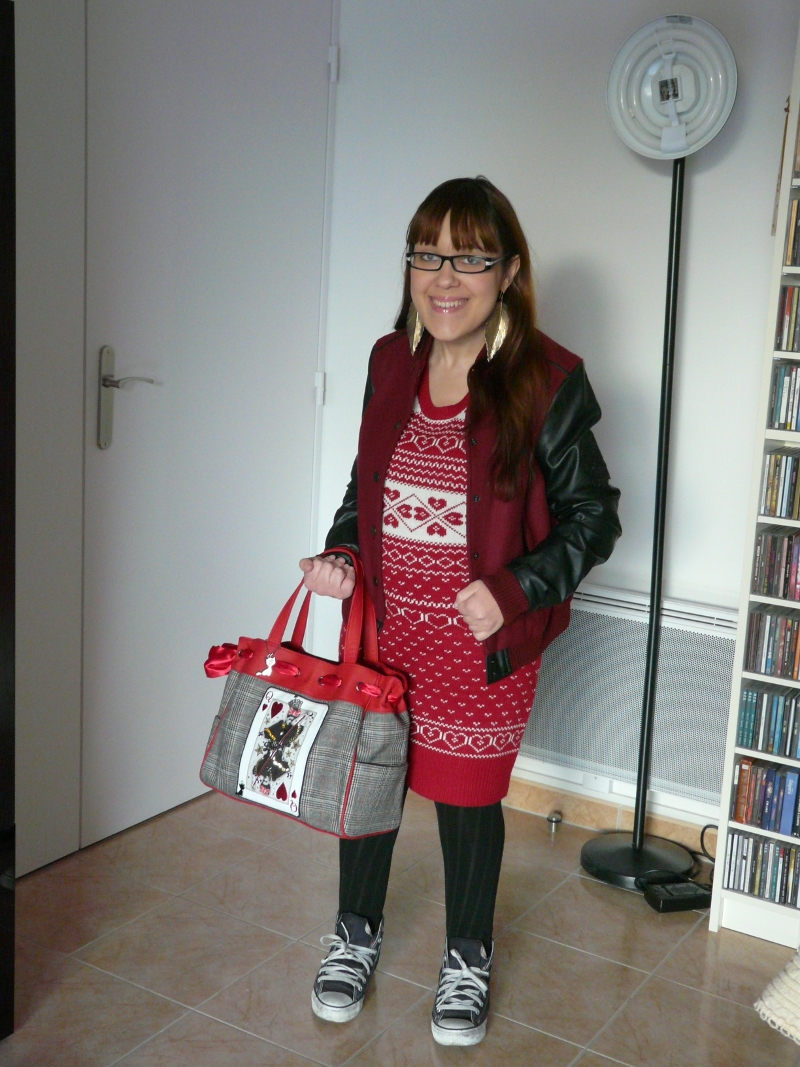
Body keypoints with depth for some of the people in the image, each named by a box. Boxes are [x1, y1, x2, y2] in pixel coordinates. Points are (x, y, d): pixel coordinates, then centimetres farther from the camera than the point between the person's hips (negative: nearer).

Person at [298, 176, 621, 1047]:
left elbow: (594, 517, -8)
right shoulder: (391, 363, 0)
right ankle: (356, 933, 42)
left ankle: (467, 959, 37)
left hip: (484, 640, -4)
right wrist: (339, 553, -3)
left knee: (468, 797, 11)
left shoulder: (547, 382, -14)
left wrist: (514, 590, -22)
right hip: (382, 623, 4)